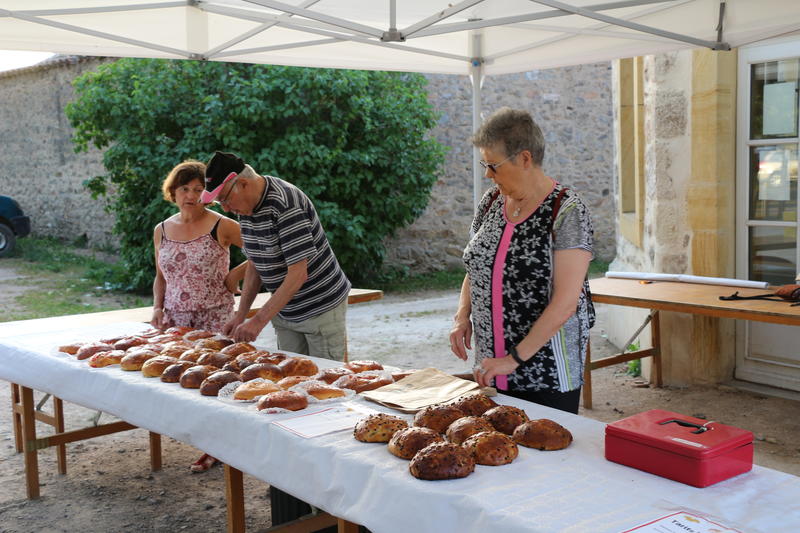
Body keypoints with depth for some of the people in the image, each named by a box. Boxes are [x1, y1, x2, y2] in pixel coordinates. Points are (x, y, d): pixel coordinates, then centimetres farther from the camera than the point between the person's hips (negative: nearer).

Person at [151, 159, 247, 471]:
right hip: (176, 318, 4)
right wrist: (158, 307, 5)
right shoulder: (162, 231, 10)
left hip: (215, 317, -4)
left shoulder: (221, 227, -4)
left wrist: (236, 274, -8)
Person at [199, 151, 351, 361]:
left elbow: (298, 274, -27)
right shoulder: (246, 207, 2)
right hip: (284, 311, 8)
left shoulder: (285, 203, -25)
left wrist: (259, 320, -26)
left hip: (321, 309, -8)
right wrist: (240, 315, 3)